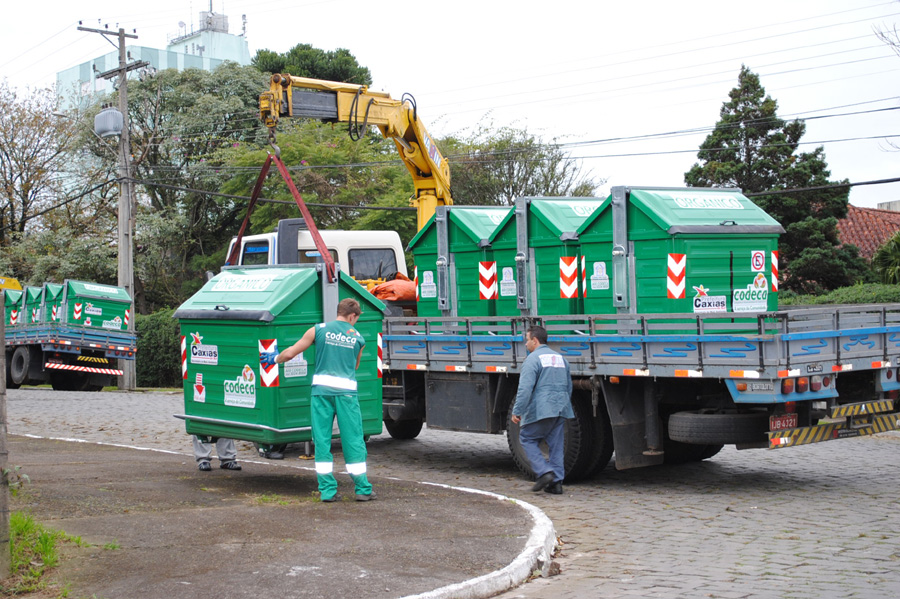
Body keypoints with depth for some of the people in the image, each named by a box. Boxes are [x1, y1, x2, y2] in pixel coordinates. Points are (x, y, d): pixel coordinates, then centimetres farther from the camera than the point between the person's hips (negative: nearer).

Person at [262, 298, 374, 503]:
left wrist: (275, 359, 26)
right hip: (347, 391, 0)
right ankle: (362, 489, 9)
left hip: (321, 389, 0)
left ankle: (327, 490, 7)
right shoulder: (358, 338, 10)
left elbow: (290, 353, 6)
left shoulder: (319, 330, 6)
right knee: (353, 441, 6)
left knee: (322, 441, 7)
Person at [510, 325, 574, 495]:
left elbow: (525, 388, -16)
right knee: (556, 445, 9)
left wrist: (517, 411, -14)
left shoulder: (533, 359, -7)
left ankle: (544, 472, -6)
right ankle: (556, 482, 8)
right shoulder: (560, 358, 19)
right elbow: (569, 387, 26)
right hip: (561, 409, 7)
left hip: (541, 409, -7)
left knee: (527, 438, 7)